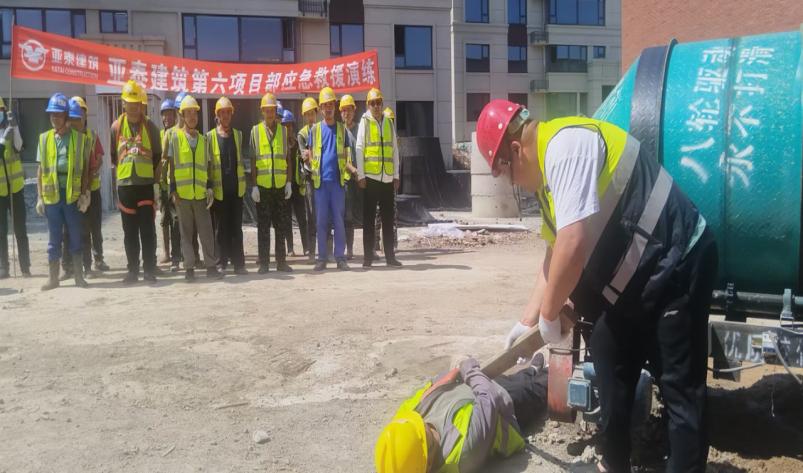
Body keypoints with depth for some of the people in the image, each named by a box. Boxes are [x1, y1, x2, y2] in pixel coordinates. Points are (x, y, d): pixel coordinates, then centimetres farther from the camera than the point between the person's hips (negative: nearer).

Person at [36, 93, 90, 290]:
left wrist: (84, 194, -4)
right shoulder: (44, 138, 7)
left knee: (75, 238, 5)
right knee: (53, 239, 8)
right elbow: (41, 169, 8)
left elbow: (85, 168, 3)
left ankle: (79, 277, 13)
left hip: (72, 195, -2)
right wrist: (40, 196, 4)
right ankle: (53, 278, 15)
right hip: (51, 195, 2)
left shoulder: (79, 138, 1)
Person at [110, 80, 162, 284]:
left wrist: (156, 182, 2)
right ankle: (132, 270, 14)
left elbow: (157, 156, 5)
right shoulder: (117, 126, 6)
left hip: (147, 184, -2)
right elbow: (113, 156, 14)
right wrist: (121, 171, 10)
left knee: (148, 229, -1)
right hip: (125, 184, 2)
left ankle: (150, 270, 5)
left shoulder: (150, 126, 3)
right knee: (129, 231, 7)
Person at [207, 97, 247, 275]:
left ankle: (238, 263, 9)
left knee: (236, 228, 5)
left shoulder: (238, 134, 9)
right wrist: (208, 187, -5)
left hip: (236, 188, 2)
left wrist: (243, 182, 9)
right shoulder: (210, 136, 0)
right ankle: (222, 263, 11)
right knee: (221, 228, 4)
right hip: (219, 189, -2)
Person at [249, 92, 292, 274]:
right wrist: (253, 185, -4)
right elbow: (253, 160, 2)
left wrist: (289, 182, 3)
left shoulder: (284, 130, 8)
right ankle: (263, 263, 9)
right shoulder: (256, 130, 3)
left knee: (281, 225, 6)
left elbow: (288, 158, 10)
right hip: (262, 185, -2)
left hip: (281, 185, 2)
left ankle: (281, 261, 14)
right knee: (263, 226, 3)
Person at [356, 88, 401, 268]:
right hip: (370, 177, -4)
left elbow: (395, 150, 13)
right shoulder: (364, 122, 1)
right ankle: (368, 257, 7)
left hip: (388, 178, 4)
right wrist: (361, 175, -8)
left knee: (388, 219, 8)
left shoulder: (389, 123, 11)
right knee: (368, 218, 1)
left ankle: (390, 256, 15)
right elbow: (359, 149, -3)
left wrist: (396, 175, 9)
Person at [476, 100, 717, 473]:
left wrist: (549, 316, -18)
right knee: (610, 367, 15)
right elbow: (556, 251, 15)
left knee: (680, 388, -4)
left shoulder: (565, 146, -22)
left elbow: (573, 244, -32)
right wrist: (527, 320, 14)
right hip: (633, 278, 10)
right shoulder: (548, 165, 10)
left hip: (676, 266, -10)